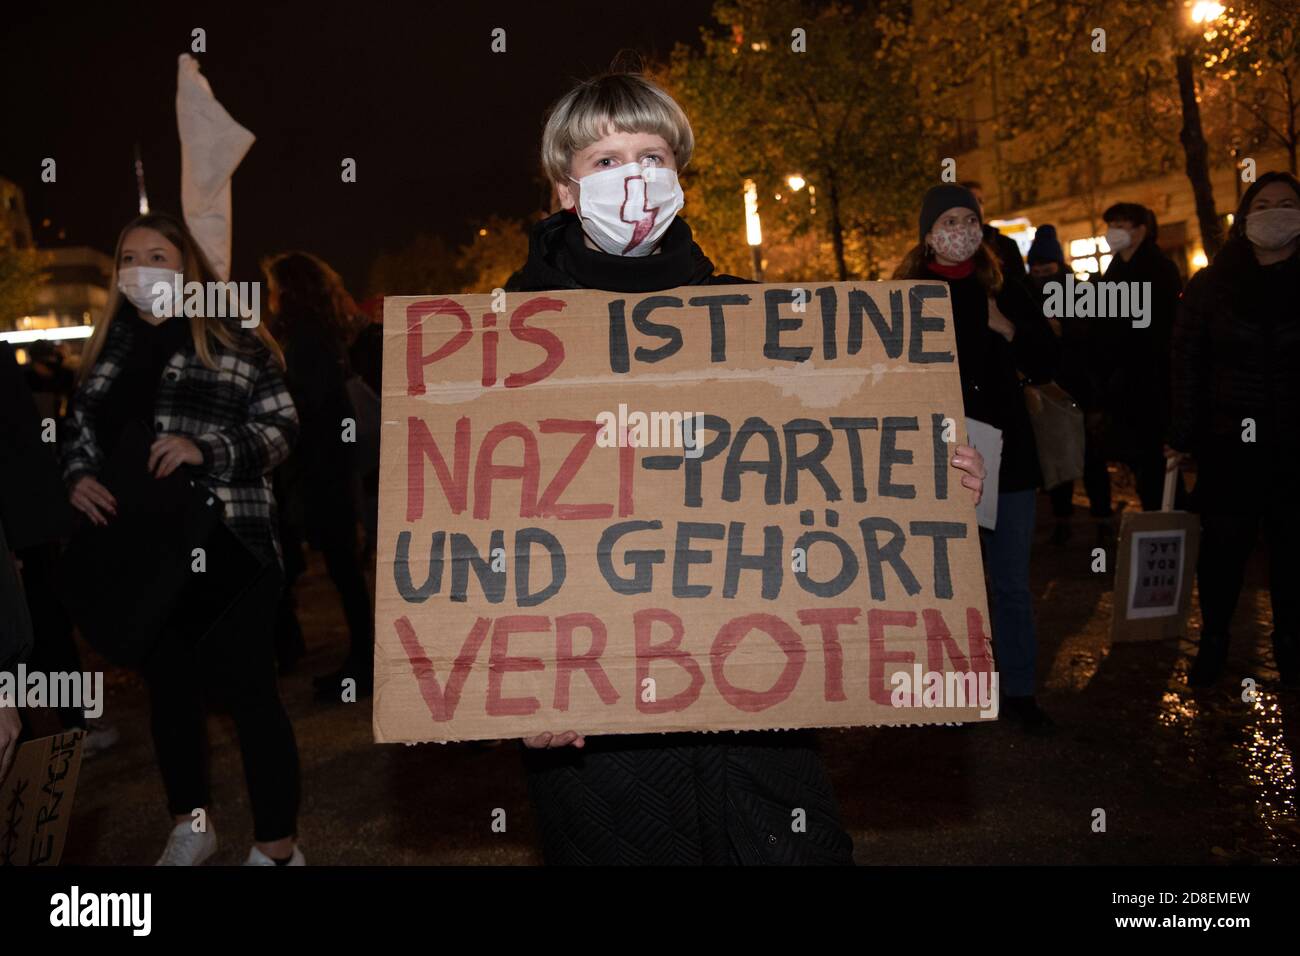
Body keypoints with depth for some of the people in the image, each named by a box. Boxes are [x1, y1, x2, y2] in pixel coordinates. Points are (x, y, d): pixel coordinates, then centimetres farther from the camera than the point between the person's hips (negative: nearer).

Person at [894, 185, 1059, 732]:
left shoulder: (1004, 292, 6)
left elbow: (1046, 366, 4)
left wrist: (1006, 328, -10)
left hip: (1006, 456, 2)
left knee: (1012, 584, 9)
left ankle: (1019, 688, 21)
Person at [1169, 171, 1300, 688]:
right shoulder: (1211, 284, 3)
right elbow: (1187, 361, 2)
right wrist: (1183, 437, -1)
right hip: (1228, 443, 0)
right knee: (1223, 545, 5)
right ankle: (1212, 642, 22)